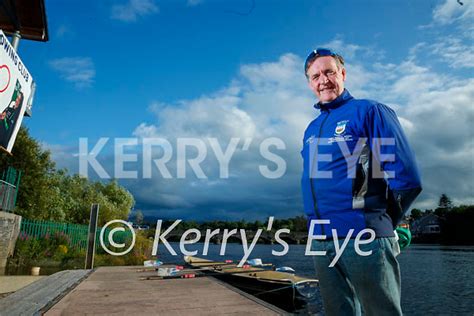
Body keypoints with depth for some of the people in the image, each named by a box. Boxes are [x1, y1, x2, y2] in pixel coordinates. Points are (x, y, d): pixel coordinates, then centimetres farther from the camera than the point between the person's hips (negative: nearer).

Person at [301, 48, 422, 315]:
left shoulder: (368, 111, -4)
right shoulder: (311, 129, 15)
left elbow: (407, 179, -10)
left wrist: (381, 223, 0)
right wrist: (320, 225, 14)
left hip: (362, 237, -6)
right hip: (320, 242, 7)